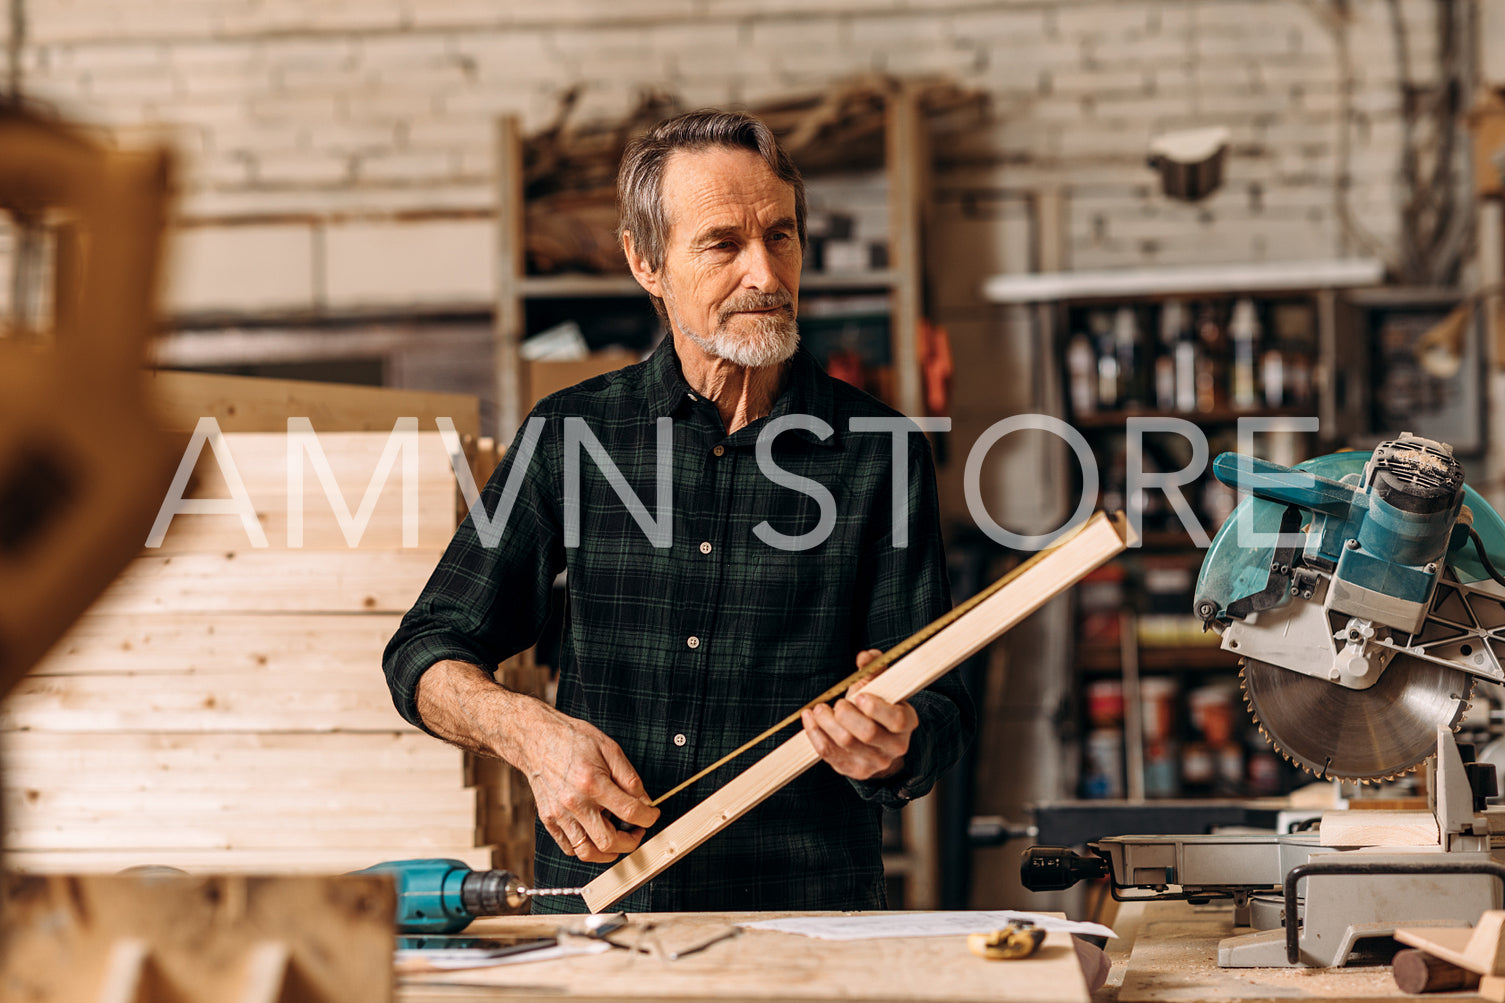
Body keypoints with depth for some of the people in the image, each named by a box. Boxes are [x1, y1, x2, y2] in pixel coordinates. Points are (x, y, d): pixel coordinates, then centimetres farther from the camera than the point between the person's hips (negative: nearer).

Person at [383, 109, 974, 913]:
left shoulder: (879, 454, 3)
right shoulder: (571, 432, 7)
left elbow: (939, 715, 3)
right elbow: (427, 653, 12)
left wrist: (891, 750, -20)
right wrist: (531, 732, -8)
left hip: (807, 925, 1)